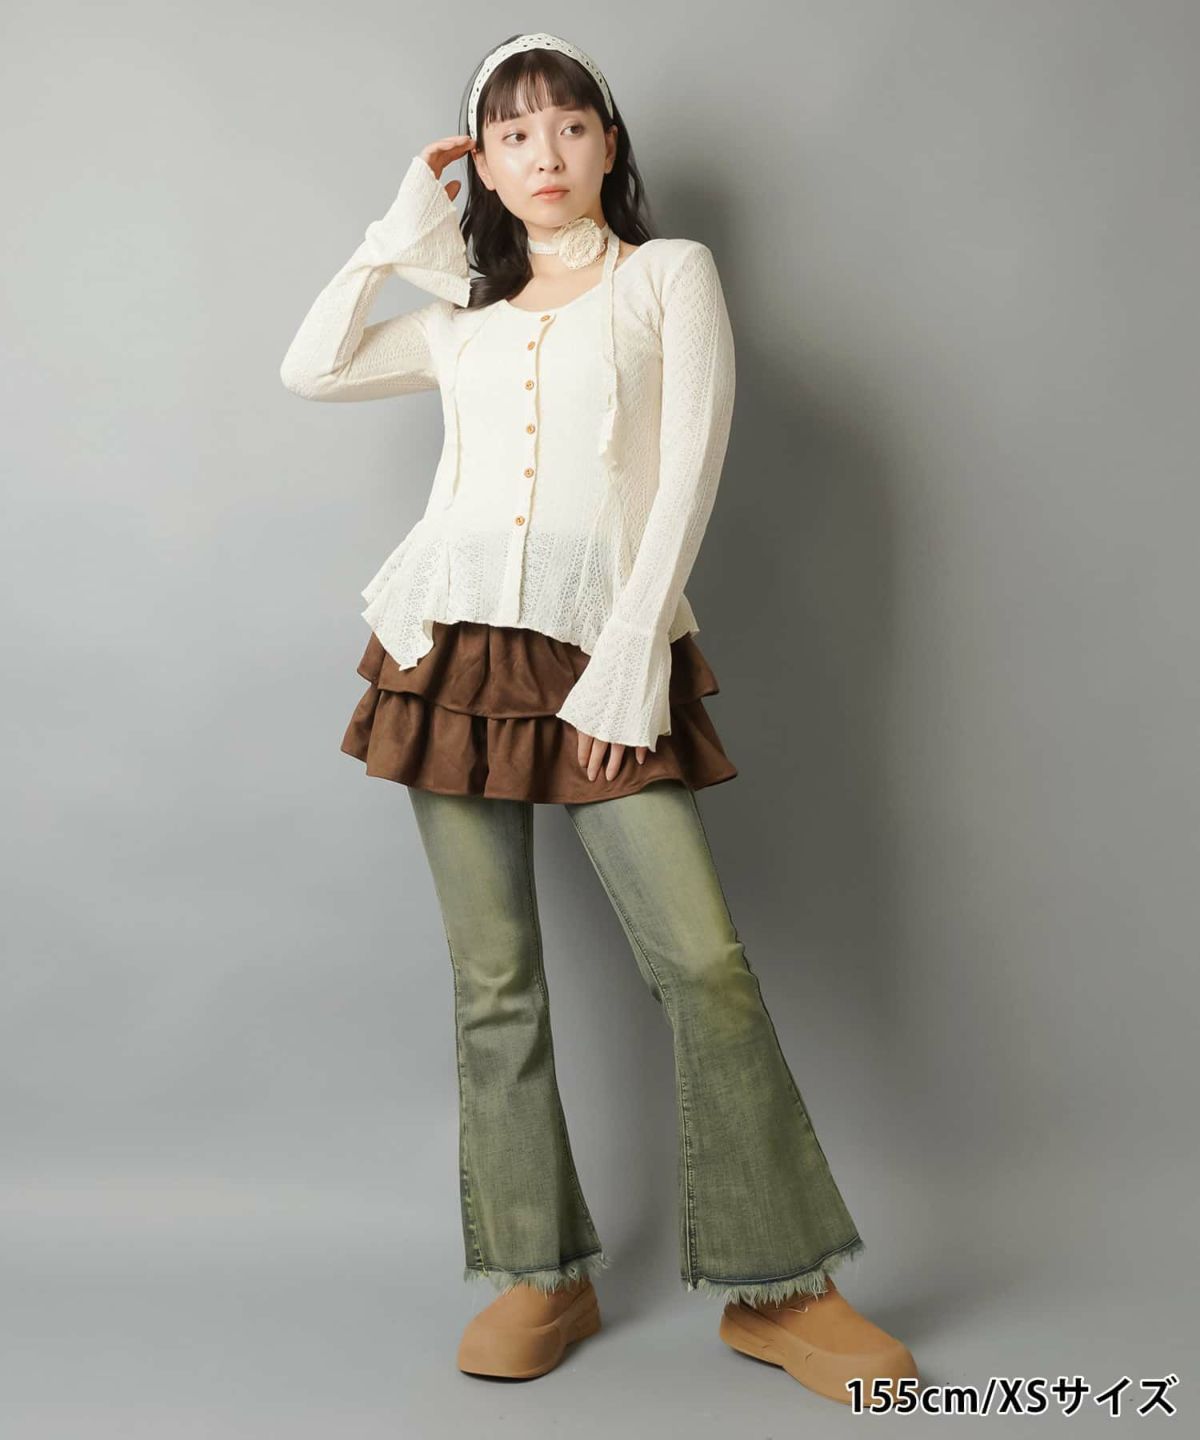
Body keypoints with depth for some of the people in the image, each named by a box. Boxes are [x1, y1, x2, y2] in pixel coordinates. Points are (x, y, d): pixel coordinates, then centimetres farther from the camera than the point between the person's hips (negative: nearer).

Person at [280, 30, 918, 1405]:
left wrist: (631, 655, -12)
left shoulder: (669, 273, 9)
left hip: (603, 647, -4)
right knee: (492, 977, 2)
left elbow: (688, 470, -2)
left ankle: (778, 1288, 3)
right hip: (454, 641, 4)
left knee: (706, 962, -11)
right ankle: (542, 1276, 14)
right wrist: (399, 236, 17)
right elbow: (310, 369, 21)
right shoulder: (464, 312, 21)